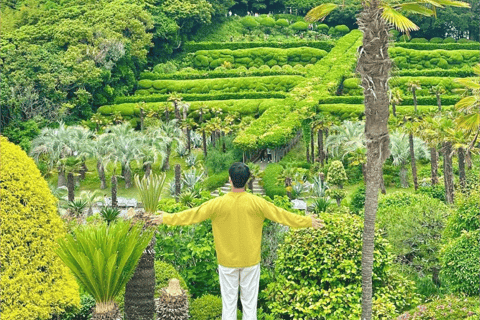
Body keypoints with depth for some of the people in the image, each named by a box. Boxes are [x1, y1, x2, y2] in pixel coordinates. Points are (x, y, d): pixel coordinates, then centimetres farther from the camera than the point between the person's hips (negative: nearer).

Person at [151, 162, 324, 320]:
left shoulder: (218, 203, -13)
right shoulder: (257, 203, -12)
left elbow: (193, 214, -6)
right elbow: (281, 215, -6)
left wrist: (167, 218, 8)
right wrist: (308, 222, 5)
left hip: (227, 262, 0)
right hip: (251, 261, 1)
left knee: (228, 302, 10)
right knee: (249, 302, 11)